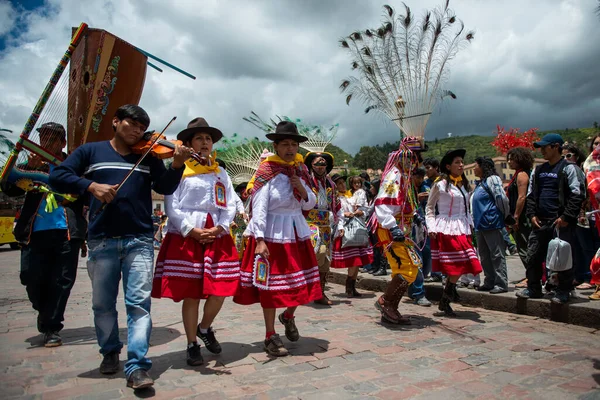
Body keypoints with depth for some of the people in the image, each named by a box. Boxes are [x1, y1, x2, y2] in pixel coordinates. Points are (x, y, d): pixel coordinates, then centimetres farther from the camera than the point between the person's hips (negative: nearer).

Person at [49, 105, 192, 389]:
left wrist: (177, 165, -20)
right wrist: (90, 185, -15)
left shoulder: (148, 157, 9)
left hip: (139, 241, -1)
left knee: (139, 302, -7)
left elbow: (165, 188, -2)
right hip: (101, 240, 1)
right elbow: (57, 176, 1)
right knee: (103, 303, 13)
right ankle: (110, 352, 34)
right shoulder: (90, 151, 9)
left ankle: (137, 366, -3)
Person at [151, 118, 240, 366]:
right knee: (190, 295, 1)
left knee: (219, 292, 0)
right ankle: (192, 345, 20)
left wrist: (218, 229, -8)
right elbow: (171, 207, -6)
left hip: (218, 239, 4)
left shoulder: (221, 173, 14)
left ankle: (205, 328, 31)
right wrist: (193, 231, -13)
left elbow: (230, 206, 8)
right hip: (186, 239, -3)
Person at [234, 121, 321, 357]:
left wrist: (303, 191, -7)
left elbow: (310, 205, 13)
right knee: (270, 285, 2)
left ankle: (288, 317, 39)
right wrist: (259, 240, -23)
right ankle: (270, 336, 16)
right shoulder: (267, 173, -10)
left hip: (297, 232, 6)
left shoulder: (300, 172, 8)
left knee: (302, 282, 11)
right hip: (272, 234, -6)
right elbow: (259, 208, -16)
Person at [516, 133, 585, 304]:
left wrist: (566, 217, -15)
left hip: (561, 222, -6)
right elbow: (530, 194, 17)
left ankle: (563, 292, 14)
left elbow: (578, 195, -11)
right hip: (540, 222, 7)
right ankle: (533, 288, 20)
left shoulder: (568, 168, -5)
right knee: (533, 256, 8)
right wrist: (532, 215, 6)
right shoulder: (538, 170, 15)